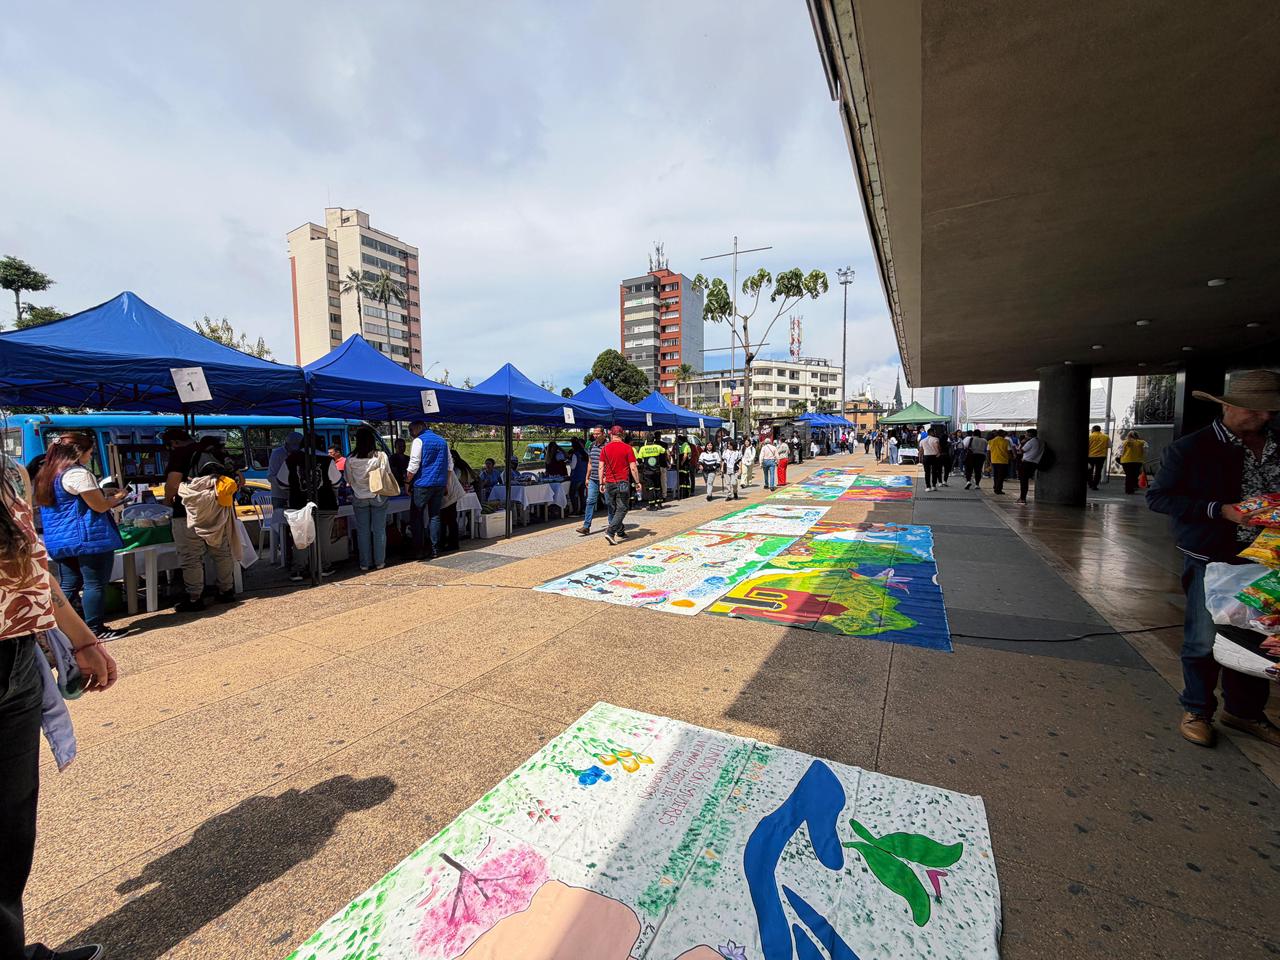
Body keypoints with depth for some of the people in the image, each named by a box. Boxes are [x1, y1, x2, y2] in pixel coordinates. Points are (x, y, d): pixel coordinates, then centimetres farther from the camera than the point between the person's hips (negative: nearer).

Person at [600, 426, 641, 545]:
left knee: (612, 510, 16)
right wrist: (638, 482, 3)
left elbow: (601, 467, 2)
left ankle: (620, 533, 25)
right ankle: (610, 532, -14)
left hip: (609, 483, 3)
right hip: (623, 483, -3)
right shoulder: (627, 448, -5)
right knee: (621, 509, 1)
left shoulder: (605, 448, 2)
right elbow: (633, 468, -7)